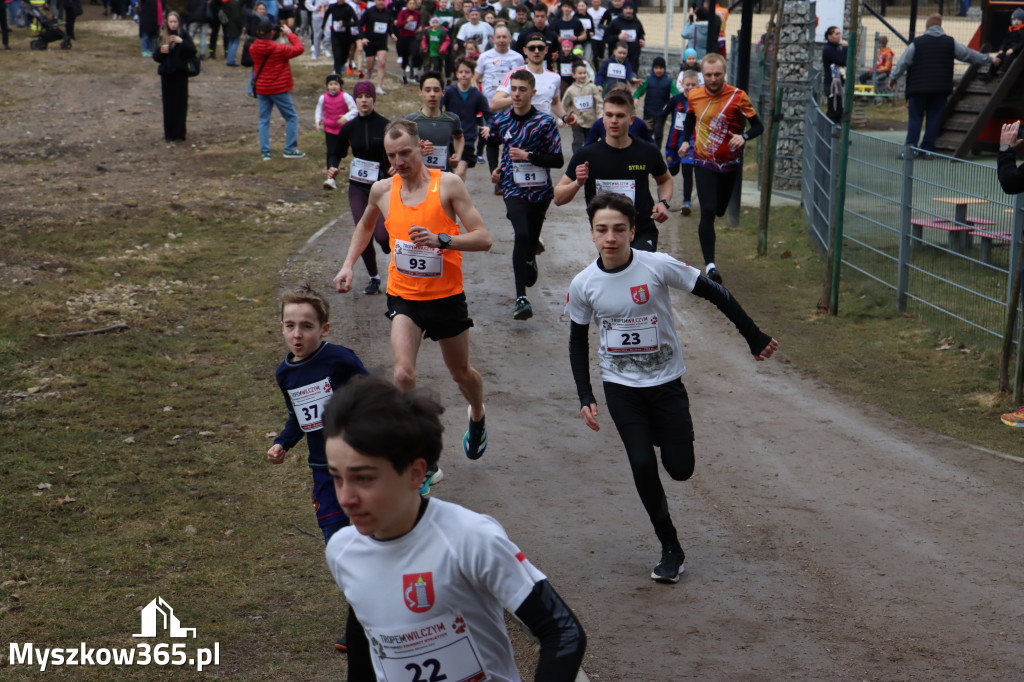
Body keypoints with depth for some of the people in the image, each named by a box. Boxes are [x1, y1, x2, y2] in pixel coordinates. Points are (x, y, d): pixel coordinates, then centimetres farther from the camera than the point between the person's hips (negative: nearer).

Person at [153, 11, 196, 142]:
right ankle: (169, 133, 11)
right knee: (168, 104, 5)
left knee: (180, 104, -4)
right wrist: (161, 52, -11)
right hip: (166, 74, 3)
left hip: (180, 74, -3)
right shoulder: (162, 36, 8)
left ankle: (179, 134, -1)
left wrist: (181, 42, -23)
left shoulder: (184, 35, -1)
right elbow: (156, 57, 10)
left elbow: (193, 52, -12)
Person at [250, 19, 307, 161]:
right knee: (291, 117, 8)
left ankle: (265, 151, 6)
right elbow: (299, 49, -10)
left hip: (261, 89, 5)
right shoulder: (279, 49, -18)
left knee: (264, 120, 11)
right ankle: (290, 149, 7)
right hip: (279, 89, -5)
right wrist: (289, 34, 1)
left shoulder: (253, 49, -4)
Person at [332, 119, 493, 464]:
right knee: (403, 375, -20)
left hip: (446, 296, -1)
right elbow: (365, 226, 23)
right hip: (403, 296, 1)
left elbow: (483, 238, -15)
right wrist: (348, 264, 10)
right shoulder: (382, 190, -1)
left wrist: (440, 239, -30)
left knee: (461, 373, 18)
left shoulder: (447, 184, -12)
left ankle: (477, 416, 52)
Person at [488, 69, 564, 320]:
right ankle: (521, 297, -24)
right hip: (513, 188, 0)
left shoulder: (545, 122, -6)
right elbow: (492, 142, 26)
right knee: (522, 235, -21)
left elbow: (558, 160, -8)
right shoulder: (501, 119, 4)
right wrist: (496, 169, 13)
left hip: (540, 190, 1)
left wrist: (528, 156, -18)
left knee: (531, 240, 10)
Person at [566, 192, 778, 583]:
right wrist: (585, 398, -1)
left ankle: (662, 432, 36)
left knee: (680, 469, -1)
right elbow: (578, 340, 6)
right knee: (642, 466, -12)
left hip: (666, 382, -1)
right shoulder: (583, 285, -8)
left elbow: (714, 294, -7)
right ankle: (670, 549, 6)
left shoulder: (658, 266, -16)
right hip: (621, 388, 1)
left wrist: (754, 337, -4)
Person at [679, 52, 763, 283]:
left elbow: (758, 126, -11)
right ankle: (710, 264, -16)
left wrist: (743, 137, -31)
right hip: (704, 163, 0)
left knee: (719, 210, 15)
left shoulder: (737, 97, -13)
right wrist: (686, 140, 6)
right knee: (708, 211, -15)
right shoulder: (694, 95, -4)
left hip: (730, 163, 0)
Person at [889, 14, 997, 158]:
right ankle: (928, 149, 4)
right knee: (934, 118, 7)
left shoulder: (917, 43, -2)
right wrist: (988, 60, 26)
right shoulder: (950, 43, 5)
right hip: (940, 90, 2)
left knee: (915, 117, 3)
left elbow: (903, 62, 0)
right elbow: (969, 54, 12)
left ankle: (910, 146, -6)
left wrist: (893, 78, 13)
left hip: (918, 88, -2)